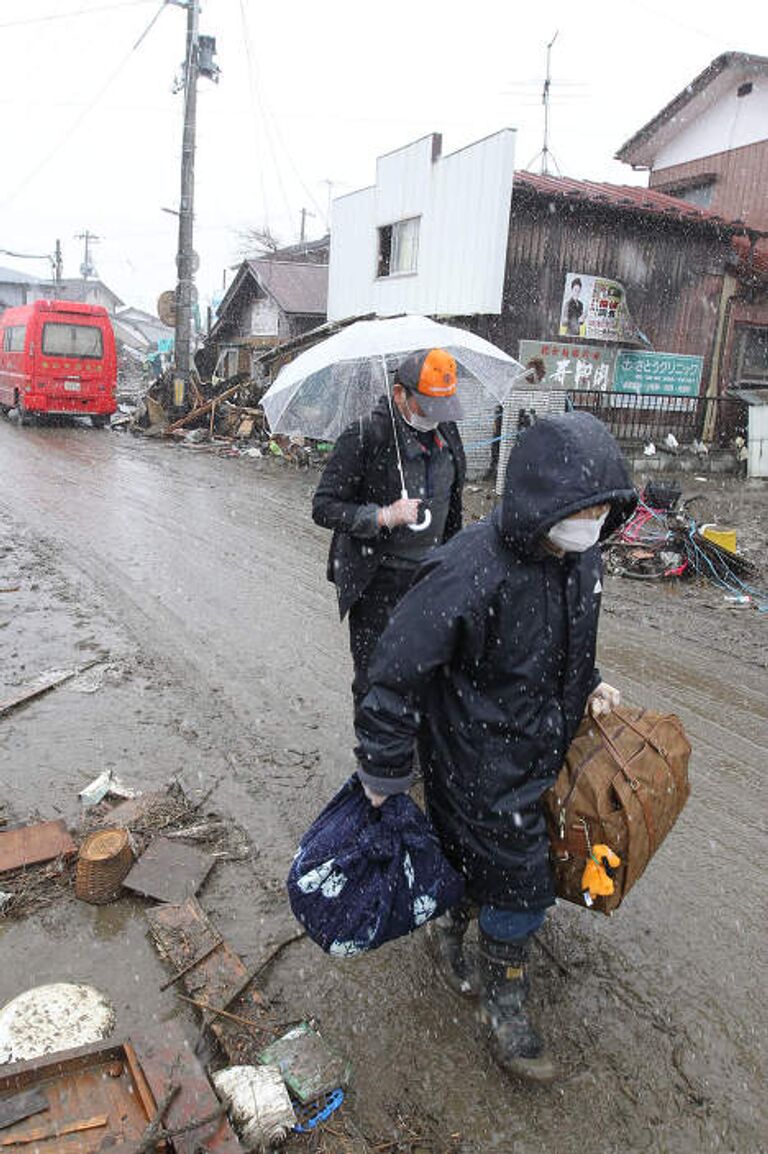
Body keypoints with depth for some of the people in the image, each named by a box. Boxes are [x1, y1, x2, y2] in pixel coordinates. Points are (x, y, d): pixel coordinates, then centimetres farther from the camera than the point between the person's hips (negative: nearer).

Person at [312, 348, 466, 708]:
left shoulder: (446, 430, 4)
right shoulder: (364, 436, -16)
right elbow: (324, 507, -16)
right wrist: (383, 517, -27)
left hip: (429, 571, 6)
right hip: (377, 579, -5)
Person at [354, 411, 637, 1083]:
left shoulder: (581, 557, -6)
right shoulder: (469, 573, -33)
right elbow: (397, 673, -25)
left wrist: (588, 684, 1)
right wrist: (384, 775, -17)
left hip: (542, 749, 7)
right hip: (478, 762, -7)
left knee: (480, 854, 23)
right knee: (518, 881, 6)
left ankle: (451, 927, 54)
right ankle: (505, 1002, 34)